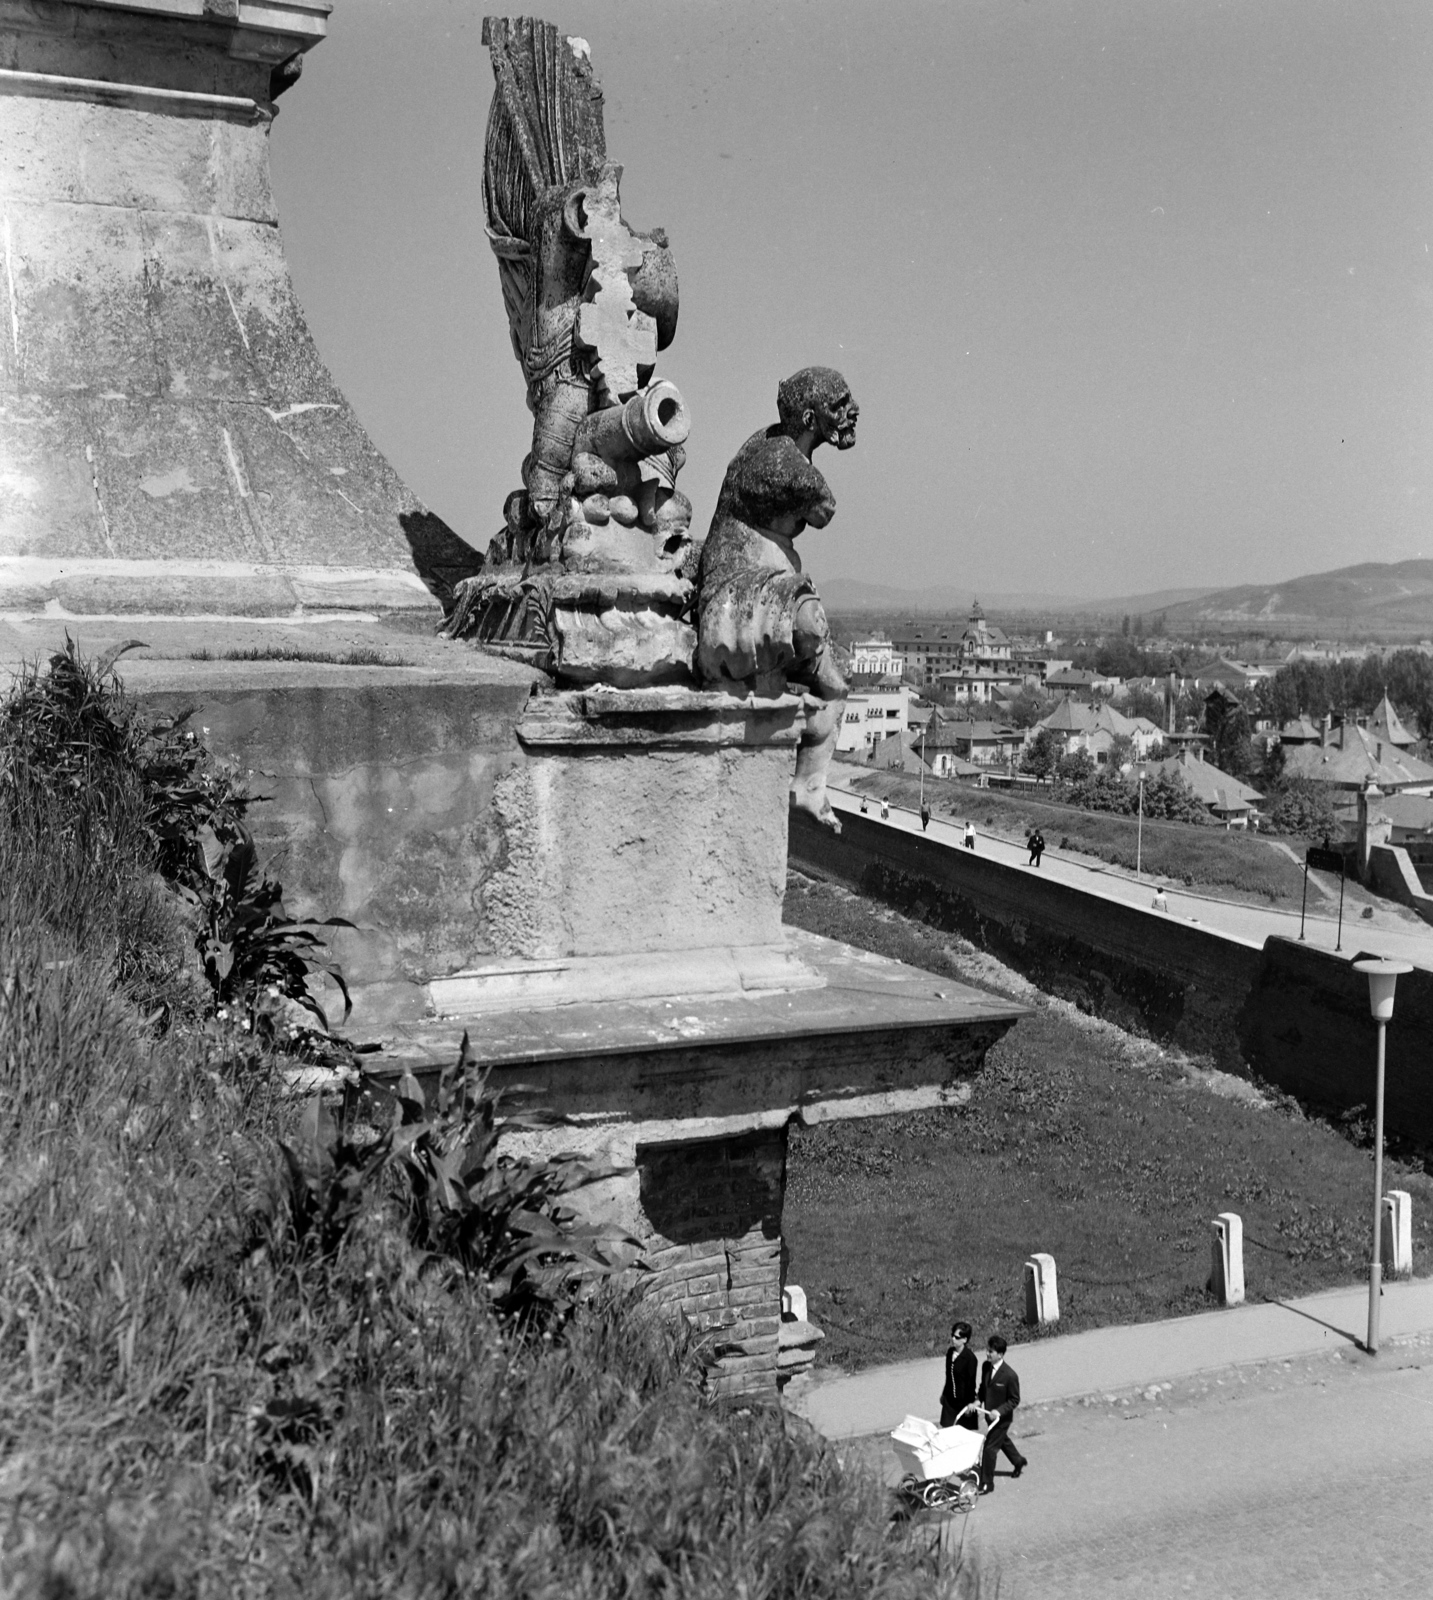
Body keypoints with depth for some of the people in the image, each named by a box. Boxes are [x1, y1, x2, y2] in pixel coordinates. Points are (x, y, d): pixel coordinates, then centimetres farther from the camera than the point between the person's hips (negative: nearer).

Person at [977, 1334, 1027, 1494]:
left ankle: (987, 1484, 11)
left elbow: (1014, 1400, -18)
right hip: (990, 1413, 7)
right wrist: (980, 1400, -4)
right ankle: (1019, 1461, 54)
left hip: (1002, 1417, -7)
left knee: (990, 1448, -3)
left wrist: (998, 1411, -27)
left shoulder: (1009, 1375, -28)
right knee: (1002, 1440, 28)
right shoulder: (986, 1366, -8)